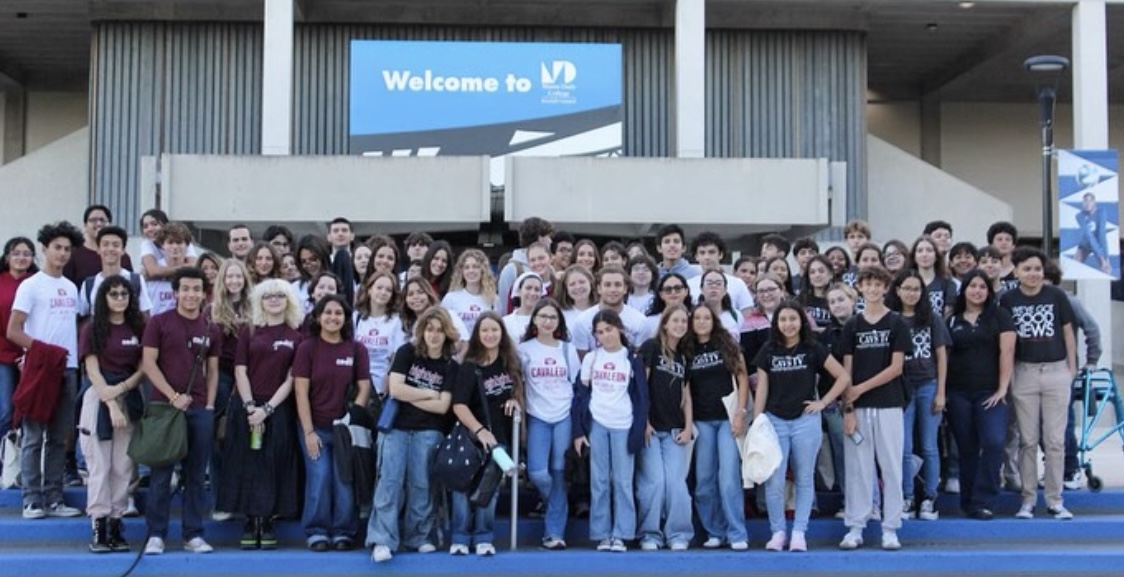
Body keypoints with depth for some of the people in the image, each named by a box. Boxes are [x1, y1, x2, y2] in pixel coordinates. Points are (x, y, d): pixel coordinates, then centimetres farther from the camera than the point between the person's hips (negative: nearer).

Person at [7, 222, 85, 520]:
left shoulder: (71, 287, 14)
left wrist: (76, 356, 3)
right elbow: (13, 332, -8)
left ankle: (53, 499, 13)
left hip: (68, 369, 6)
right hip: (40, 369, -6)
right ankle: (32, 500, 2)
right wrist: (44, 351, -16)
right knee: (34, 437, -2)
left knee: (59, 438, 8)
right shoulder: (31, 285, -3)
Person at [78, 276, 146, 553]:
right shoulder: (93, 329, 1)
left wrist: (122, 388, -13)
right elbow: (93, 371, -5)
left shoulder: (138, 328, 8)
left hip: (130, 398, 3)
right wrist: (111, 405, -14)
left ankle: (116, 525, 7)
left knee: (123, 466, 2)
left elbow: (143, 368, 5)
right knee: (99, 466, -3)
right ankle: (98, 527, 0)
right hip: (98, 398, -3)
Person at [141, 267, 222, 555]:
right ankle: (156, 534, 7)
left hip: (200, 409, 3)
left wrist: (210, 404, 3)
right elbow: (148, 363, -5)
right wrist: (172, 395, -13)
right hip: (164, 405, -3)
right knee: (161, 473, 0)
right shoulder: (159, 322, -1)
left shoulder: (211, 330, 10)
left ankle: (193, 534, 12)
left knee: (196, 474, 6)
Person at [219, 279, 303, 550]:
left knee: (274, 466, 1)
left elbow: (292, 378, -1)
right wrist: (250, 406, -11)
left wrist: (267, 408, -10)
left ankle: (268, 522, 9)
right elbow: (240, 371, 0)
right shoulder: (248, 330, 5)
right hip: (246, 406, 1)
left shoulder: (297, 335, 3)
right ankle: (250, 522, 8)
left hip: (278, 409, 0)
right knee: (247, 464, 2)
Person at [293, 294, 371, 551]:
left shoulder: (356, 349, 1)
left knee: (345, 481, 0)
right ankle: (316, 532, 10)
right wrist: (309, 431, -11)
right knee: (319, 480, -4)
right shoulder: (307, 348, -3)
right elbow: (301, 392, -6)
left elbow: (364, 387, 3)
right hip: (315, 426, -1)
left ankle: (344, 533, 12)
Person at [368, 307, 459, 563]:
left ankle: (418, 536, 15)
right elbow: (395, 389, -12)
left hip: (428, 432, 2)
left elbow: (442, 406, -6)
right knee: (390, 481, -10)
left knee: (421, 484, 3)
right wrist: (430, 393, -7)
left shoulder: (451, 366, 2)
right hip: (396, 427, -1)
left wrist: (410, 397, -10)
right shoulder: (407, 352, -1)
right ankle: (382, 540, -12)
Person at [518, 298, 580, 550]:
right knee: (537, 473, -12)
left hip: (565, 417, 1)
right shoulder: (525, 349, 2)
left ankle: (554, 531, 4)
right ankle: (560, 506, 20)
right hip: (538, 418, -1)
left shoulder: (567, 349, 7)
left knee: (559, 472, -2)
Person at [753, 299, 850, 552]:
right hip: (774, 421, 1)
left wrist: (823, 402, -4)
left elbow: (843, 377, 1)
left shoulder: (813, 350, 0)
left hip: (805, 421, -1)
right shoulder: (768, 352, 5)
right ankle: (778, 532, 9)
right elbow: (762, 389, 6)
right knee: (774, 481, -4)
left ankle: (799, 533, 12)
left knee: (804, 479, 5)